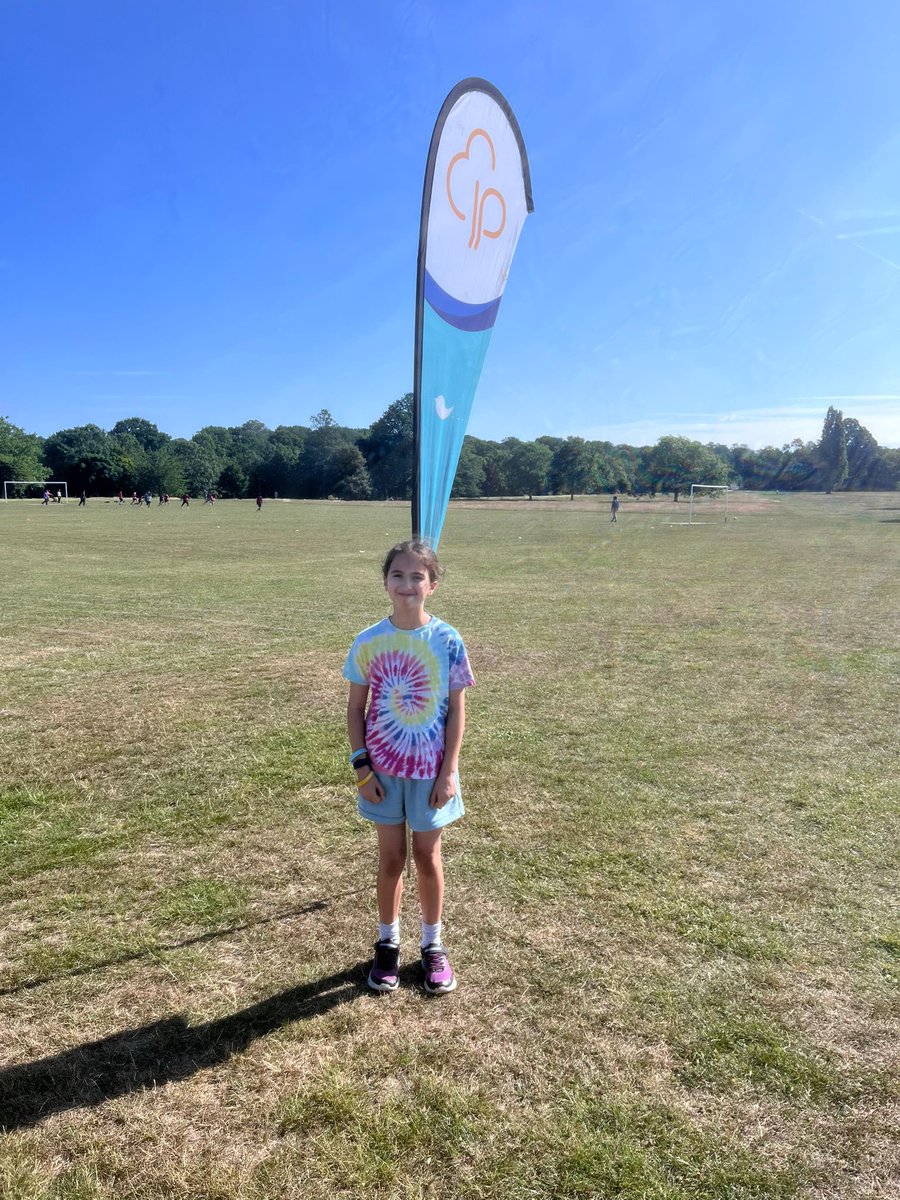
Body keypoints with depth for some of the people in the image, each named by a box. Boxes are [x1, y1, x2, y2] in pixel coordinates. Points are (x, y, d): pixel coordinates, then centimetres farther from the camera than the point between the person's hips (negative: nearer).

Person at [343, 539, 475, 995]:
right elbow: (355, 708, 0)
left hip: (430, 770, -1)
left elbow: (456, 709, -5)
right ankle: (387, 943, 34)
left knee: (428, 857, 14)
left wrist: (449, 771, -8)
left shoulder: (446, 640, -11)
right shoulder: (368, 642, -8)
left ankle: (433, 945, 32)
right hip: (383, 769, 1)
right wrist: (361, 767, -5)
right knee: (391, 858, 14)